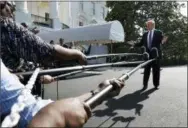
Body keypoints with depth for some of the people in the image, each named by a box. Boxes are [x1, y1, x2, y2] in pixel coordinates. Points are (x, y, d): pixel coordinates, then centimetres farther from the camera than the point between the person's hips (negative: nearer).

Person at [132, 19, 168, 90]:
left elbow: (161, 41, -5)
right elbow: (141, 43, 10)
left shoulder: (158, 33, 2)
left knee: (156, 70, 8)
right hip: (147, 54, 3)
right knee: (146, 70, 5)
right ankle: (145, 85, 12)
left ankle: (156, 84, 21)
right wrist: (134, 45, -4)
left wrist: (162, 41, -28)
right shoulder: (145, 34, 12)